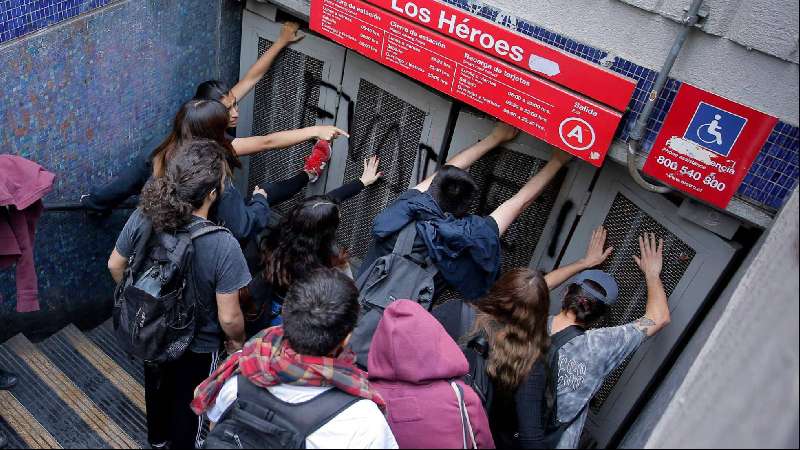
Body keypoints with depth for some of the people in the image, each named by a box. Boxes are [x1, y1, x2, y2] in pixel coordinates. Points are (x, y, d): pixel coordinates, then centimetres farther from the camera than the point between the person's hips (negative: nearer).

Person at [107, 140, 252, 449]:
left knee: (157, 387, 34)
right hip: (196, 346, -5)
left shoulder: (142, 217, -23)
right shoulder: (224, 246, -37)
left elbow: (115, 266, -5)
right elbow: (228, 317, -27)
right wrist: (237, 341, -5)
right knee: (188, 402, 25)